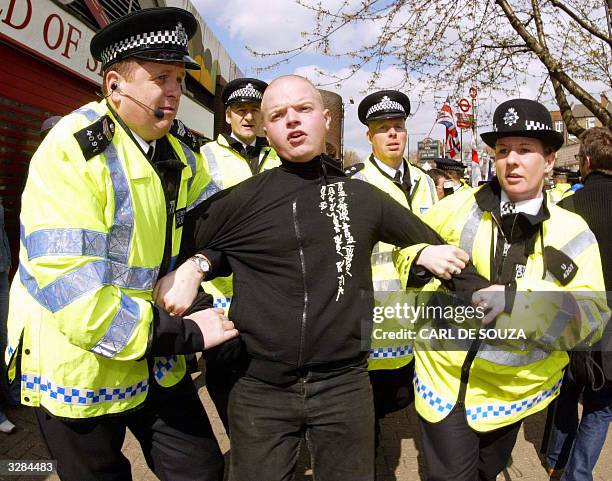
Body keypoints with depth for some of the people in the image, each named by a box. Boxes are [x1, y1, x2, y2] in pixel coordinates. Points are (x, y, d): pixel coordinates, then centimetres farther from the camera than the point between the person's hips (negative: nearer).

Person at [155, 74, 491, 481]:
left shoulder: (364, 197, 3)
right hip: (261, 389, -1)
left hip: (345, 386, 2)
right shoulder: (242, 199, -5)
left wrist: (482, 290, 13)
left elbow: (430, 243, 15)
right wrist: (188, 271, -14)